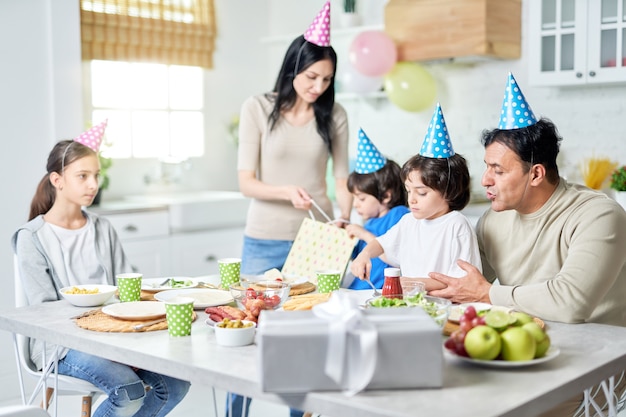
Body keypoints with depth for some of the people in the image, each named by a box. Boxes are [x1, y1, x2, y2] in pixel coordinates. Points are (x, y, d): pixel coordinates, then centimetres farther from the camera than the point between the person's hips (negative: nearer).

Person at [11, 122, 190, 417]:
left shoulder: (103, 229, 12)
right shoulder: (32, 238, -3)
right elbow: (45, 309, -8)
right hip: (61, 343, -5)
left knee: (176, 382, -15)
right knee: (129, 390, -29)